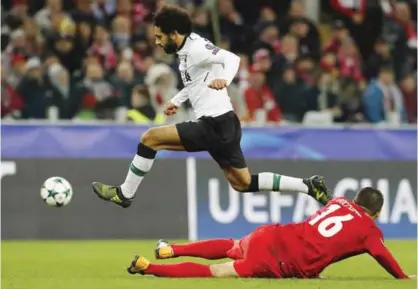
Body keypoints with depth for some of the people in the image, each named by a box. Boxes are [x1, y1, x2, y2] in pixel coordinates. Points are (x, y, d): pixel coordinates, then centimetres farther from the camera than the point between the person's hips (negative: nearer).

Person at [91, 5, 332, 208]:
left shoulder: (196, 48, -15)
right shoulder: (187, 51, 14)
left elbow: (232, 58, -28)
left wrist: (224, 79, -46)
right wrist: (177, 101, 27)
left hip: (215, 126, -10)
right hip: (221, 125, 10)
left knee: (150, 138, -8)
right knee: (243, 183, 16)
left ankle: (125, 194, 4)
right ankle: (309, 186, 16)